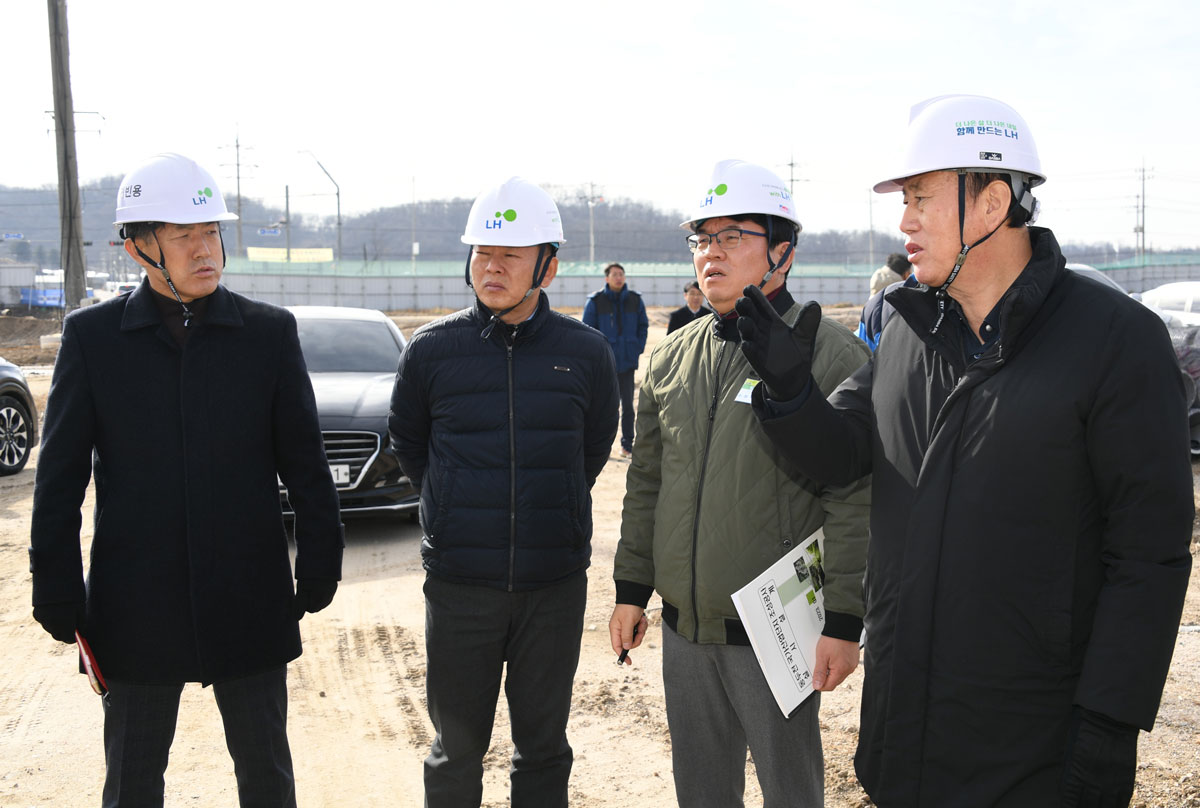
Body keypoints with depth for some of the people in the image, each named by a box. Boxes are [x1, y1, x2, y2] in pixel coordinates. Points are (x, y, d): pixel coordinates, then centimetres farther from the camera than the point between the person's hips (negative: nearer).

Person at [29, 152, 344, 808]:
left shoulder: (270, 332, -1)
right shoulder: (91, 336, -2)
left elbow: (306, 465, 3)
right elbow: (60, 479, 0)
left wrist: (319, 569, 1)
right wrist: (57, 594, -2)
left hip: (249, 601, 0)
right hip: (136, 606, 0)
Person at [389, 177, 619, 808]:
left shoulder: (585, 352, -1)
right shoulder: (431, 348, -2)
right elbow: (408, 441, 12)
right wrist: (455, 509, 10)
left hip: (554, 587, 1)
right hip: (459, 584, 0)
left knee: (543, 745, 13)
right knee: (457, 746, 11)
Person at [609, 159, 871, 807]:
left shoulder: (830, 353, -10)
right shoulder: (672, 356, 9)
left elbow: (855, 502, -13)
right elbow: (646, 484, 15)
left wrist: (844, 623, -15)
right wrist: (631, 589, 14)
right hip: (683, 627, 6)